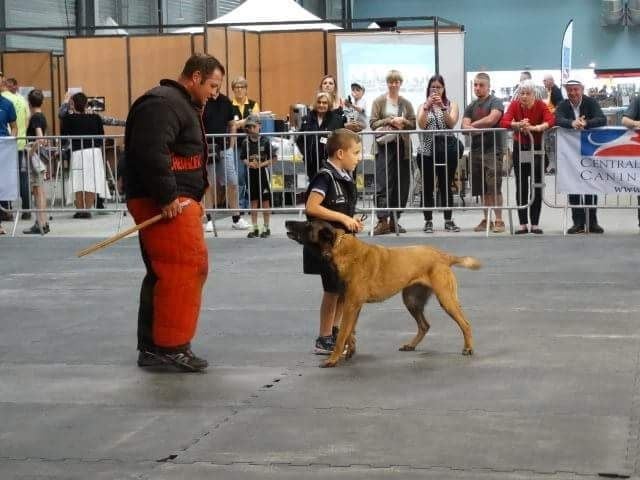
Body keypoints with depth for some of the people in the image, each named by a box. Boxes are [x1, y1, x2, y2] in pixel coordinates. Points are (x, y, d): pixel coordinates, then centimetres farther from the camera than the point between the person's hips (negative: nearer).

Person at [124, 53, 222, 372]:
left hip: (176, 200, 11)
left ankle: (152, 347, 16)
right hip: (163, 204, -11)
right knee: (186, 267, -11)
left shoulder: (180, 104, 22)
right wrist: (167, 198, -24)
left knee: (165, 272, 11)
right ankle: (172, 345, -7)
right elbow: (151, 154, -25)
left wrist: (183, 198, 18)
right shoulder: (163, 103, -13)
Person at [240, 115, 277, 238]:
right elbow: (243, 158, 9)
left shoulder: (265, 141, -9)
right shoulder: (245, 142, 1)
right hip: (251, 172, 4)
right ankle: (255, 228, 16)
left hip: (263, 171, -3)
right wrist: (248, 163, -11)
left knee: (265, 200, 3)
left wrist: (261, 164, -17)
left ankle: (266, 227, 11)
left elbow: (273, 158, -7)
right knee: (253, 200, 9)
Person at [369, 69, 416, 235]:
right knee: (383, 183, -10)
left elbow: (414, 124, 10)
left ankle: (394, 220, 10)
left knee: (401, 185, 3)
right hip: (384, 146, -4)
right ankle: (382, 220, -11)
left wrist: (403, 122, -9)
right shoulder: (379, 101, 4)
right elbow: (372, 123, -2)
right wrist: (390, 121, -12)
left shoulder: (406, 103, 12)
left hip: (402, 146, 4)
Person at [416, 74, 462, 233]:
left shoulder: (451, 104, 9)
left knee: (446, 186, 2)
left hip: (447, 149, -1)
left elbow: (452, 123, -8)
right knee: (427, 186, 1)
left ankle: (448, 220, 10)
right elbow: (421, 125, -6)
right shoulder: (423, 106, 11)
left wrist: (441, 106, -19)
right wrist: (427, 106, -16)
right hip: (427, 150, 1)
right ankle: (428, 221, 6)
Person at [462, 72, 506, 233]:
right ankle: (486, 219, 15)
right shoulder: (471, 107, 18)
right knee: (482, 188, 8)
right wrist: (481, 126, -12)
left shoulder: (495, 103, 0)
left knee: (494, 186, -11)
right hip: (476, 149, 6)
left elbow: (491, 119, -16)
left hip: (493, 149, -6)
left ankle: (499, 221, -8)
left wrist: (473, 125, -2)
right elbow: (465, 126, 7)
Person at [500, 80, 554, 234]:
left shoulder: (541, 105, -12)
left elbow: (551, 120, -29)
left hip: (537, 148, -2)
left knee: (536, 185, 0)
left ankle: (535, 224, 7)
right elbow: (503, 122, -21)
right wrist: (518, 124, -40)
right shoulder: (514, 105, -8)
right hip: (519, 148, 2)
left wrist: (536, 127, -45)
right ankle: (523, 224, 9)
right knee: (521, 186, 4)